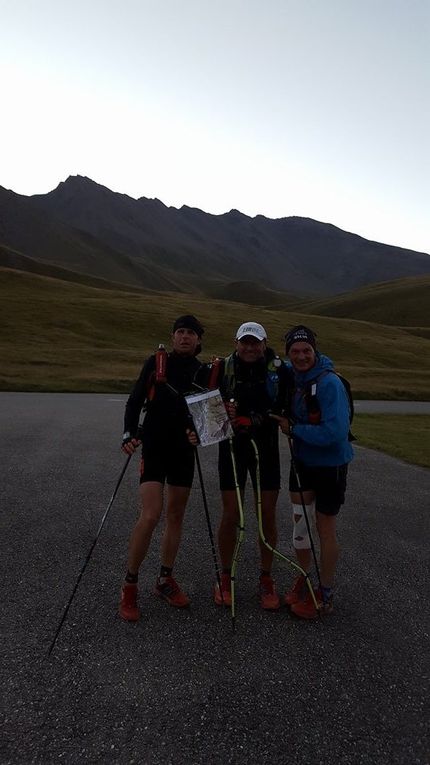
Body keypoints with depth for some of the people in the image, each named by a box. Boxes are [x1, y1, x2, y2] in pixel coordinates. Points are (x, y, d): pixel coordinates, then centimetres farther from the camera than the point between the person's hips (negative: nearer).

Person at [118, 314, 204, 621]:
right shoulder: (157, 362, -1)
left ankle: (165, 580, 27)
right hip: (154, 446, -3)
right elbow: (135, 400, -2)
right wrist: (129, 434, -16)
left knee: (176, 516, 10)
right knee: (151, 515, -13)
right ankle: (130, 586, 5)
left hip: (184, 449, 4)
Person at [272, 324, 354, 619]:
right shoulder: (290, 377, -2)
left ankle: (326, 596, 27)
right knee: (300, 523, 15)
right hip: (302, 461, 6)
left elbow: (335, 432, -28)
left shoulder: (329, 382, -24)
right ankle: (303, 580, 38)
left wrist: (293, 429, -21)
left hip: (330, 465, -6)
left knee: (325, 530, 8)